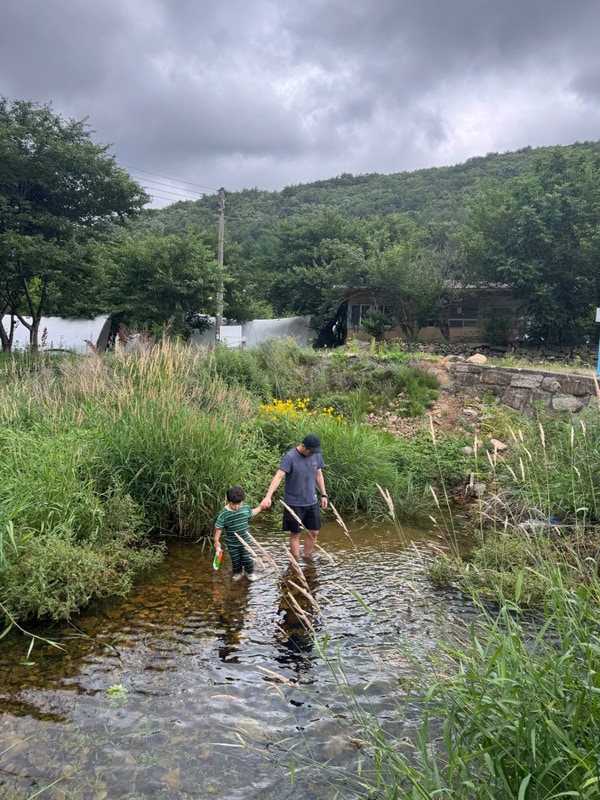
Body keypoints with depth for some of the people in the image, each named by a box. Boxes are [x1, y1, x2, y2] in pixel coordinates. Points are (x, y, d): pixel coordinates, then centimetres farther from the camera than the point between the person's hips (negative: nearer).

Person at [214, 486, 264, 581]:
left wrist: (260, 508, 14)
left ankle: (250, 572, 33)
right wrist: (216, 540, -11)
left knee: (247, 558, 8)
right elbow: (219, 527, -13)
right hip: (232, 543, -2)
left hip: (245, 540, 2)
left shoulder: (246, 507, -10)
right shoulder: (224, 513, -21)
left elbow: (251, 514, 15)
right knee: (235, 559, 15)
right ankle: (238, 572, 41)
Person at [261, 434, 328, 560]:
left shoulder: (316, 455, -2)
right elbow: (278, 477, -28)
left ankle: (307, 558, 31)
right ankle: (296, 562, 22)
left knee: (313, 532, 12)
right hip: (294, 503, -5)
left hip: (311, 502, 5)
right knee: (295, 533, 8)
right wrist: (268, 496, -38)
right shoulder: (290, 457, -20)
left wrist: (323, 494, 11)